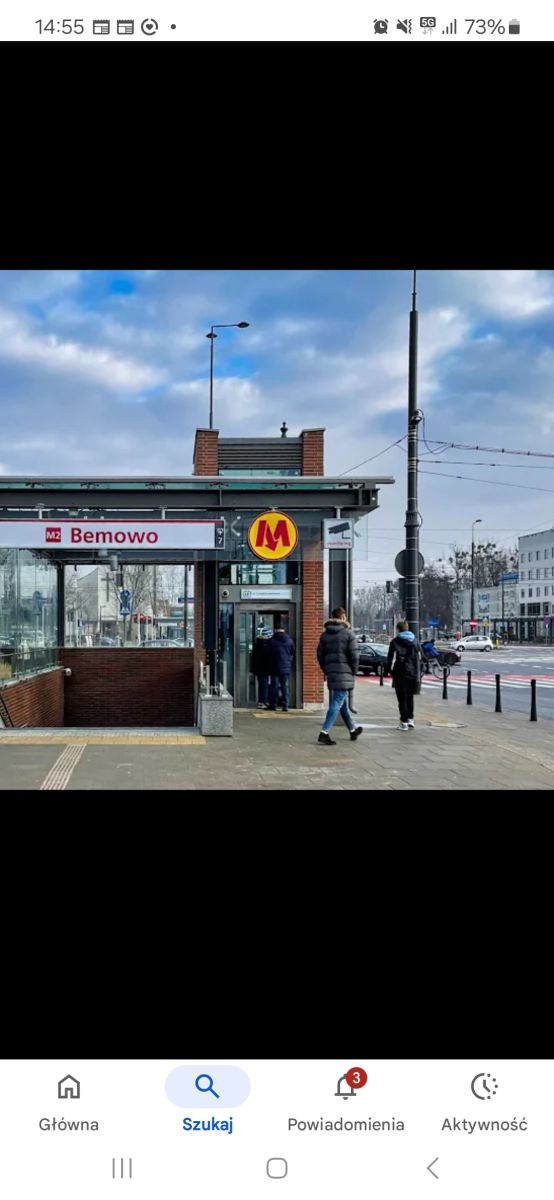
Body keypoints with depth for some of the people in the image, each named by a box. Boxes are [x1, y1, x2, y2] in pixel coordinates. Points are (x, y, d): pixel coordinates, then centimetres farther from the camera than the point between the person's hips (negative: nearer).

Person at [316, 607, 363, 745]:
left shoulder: (325, 634, 10)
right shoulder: (348, 633, -6)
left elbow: (320, 654, 11)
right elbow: (354, 655, -11)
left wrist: (326, 671, 16)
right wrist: (354, 672, 0)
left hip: (331, 673, 7)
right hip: (344, 673, -7)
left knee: (343, 703, 18)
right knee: (337, 703, -7)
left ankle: (353, 730, 33)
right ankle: (324, 733, -16)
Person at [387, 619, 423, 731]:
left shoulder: (395, 642, -6)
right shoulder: (415, 641, 9)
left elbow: (391, 658, -11)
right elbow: (419, 658, 8)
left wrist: (389, 669, 2)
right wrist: (418, 674, 12)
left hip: (400, 674, -4)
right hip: (413, 674, 4)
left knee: (402, 698, 0)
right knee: (410, 697, 17)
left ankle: (404, 721, -2)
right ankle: (410, 719, 17)